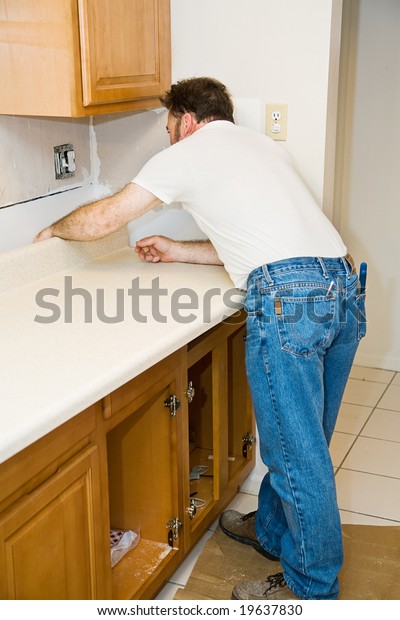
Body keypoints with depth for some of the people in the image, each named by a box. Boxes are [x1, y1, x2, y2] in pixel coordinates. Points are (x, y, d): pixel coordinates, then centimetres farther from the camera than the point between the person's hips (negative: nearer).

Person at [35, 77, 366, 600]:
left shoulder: (188, 153, 10)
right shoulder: (265, 146, 30)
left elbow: (102, 219, 12)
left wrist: (55, 228, 32)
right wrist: (178, 252, 39)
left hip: (287, 298, -8)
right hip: (345, 287, 8)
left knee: (297, 453, 4)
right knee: (302, 441, 21)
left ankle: (313, 587, 20)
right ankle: (273, 530, 41)